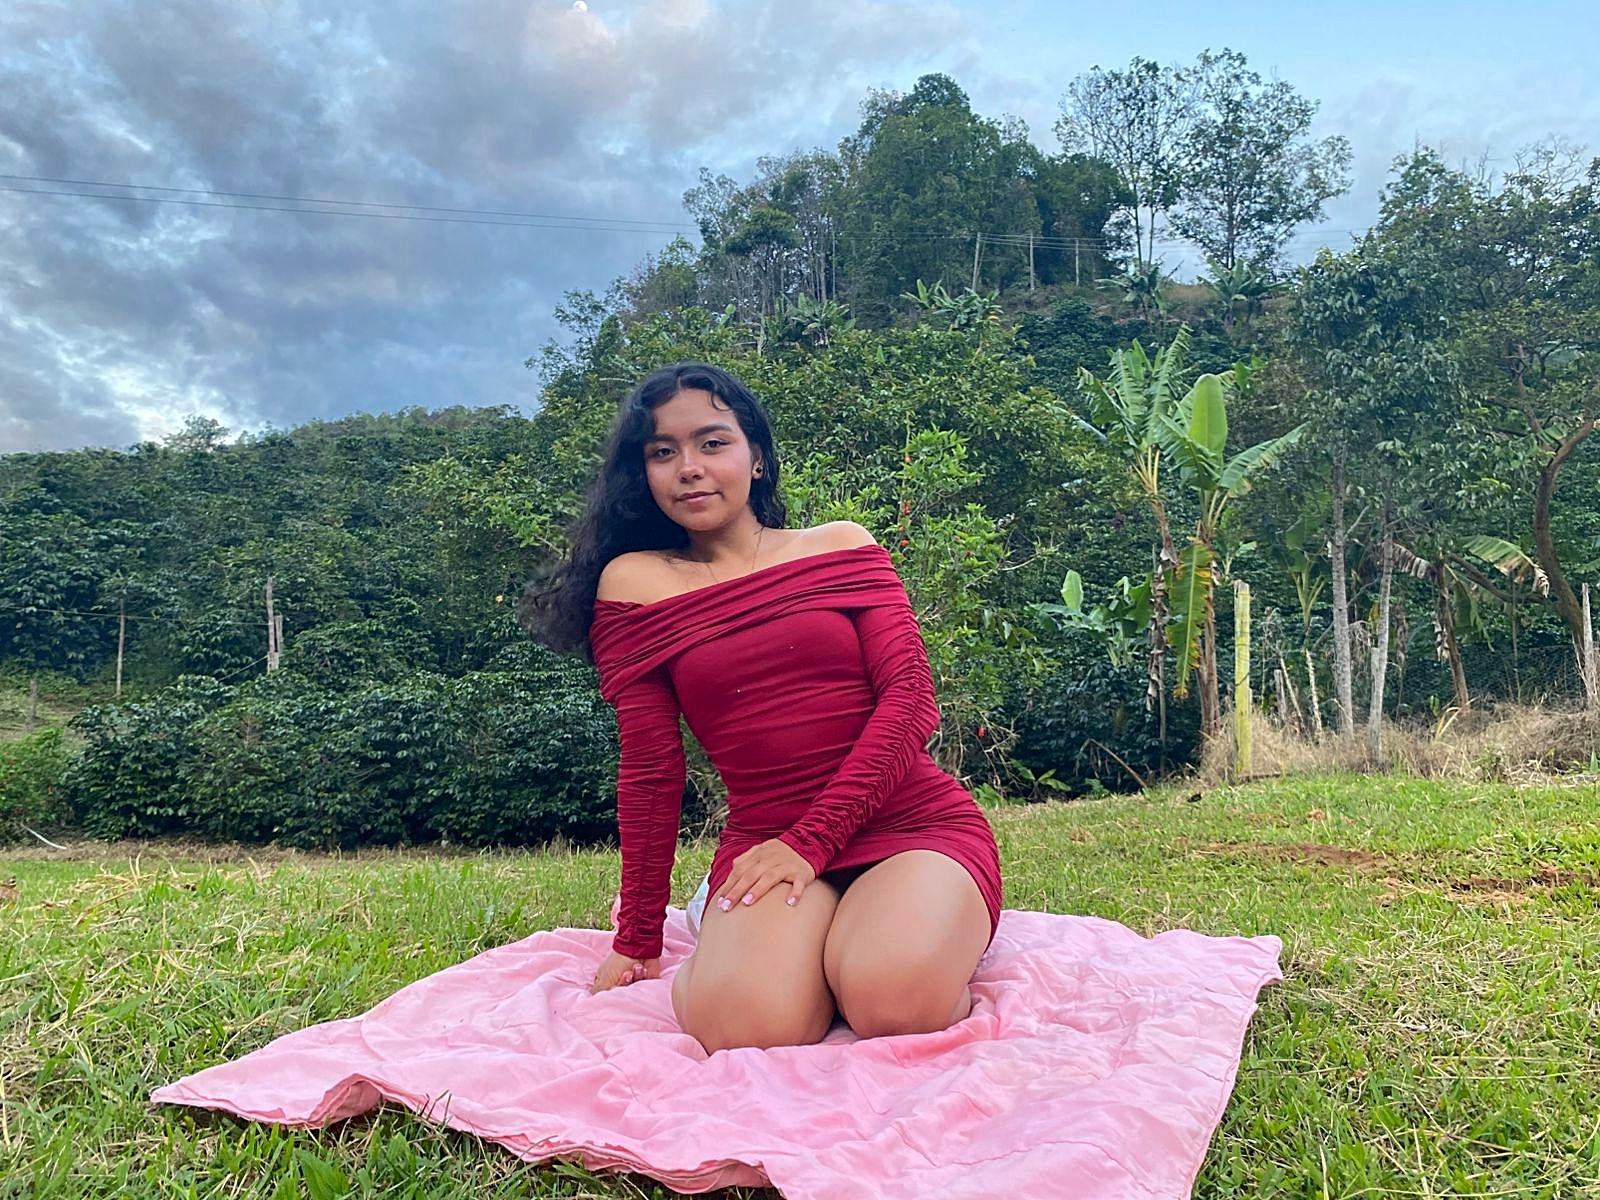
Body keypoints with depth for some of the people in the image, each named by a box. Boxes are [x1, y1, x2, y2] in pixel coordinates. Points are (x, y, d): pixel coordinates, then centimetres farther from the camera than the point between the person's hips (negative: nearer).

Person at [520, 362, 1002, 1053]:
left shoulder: (841, 547, 6)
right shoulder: (634, 583, 5)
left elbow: (911, 700, -4)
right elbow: (650, 769, 6)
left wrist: (812, 840, -13)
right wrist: (637, 939, 8)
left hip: (915, 823, 0)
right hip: (764, 842, 1)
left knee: (895, 1002, -31)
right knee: (744, 1029, -30)